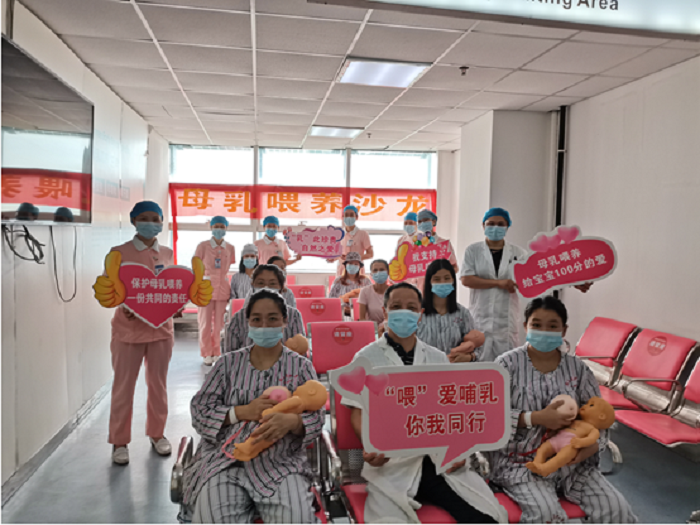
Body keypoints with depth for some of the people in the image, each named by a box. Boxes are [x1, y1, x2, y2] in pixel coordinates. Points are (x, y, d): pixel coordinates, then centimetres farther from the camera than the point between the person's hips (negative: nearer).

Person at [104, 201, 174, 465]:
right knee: (123, 386, 7)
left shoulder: (167, 253, 6)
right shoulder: (120, 252, -5)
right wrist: (123, 306, -22)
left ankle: (157, 434, 30)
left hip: (161, 326, 3)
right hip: (129, 328, -3)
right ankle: (120, 441, 22)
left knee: (158, 384, 13)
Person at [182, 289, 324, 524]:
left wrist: (291, 421, -22)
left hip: (281, 462, 0)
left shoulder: (301, 366, 8)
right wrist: (244, 411, -13)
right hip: (225, 458, 1)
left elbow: (316, 418, 1)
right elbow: (199, 411, 4)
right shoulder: (228, 363, 10)